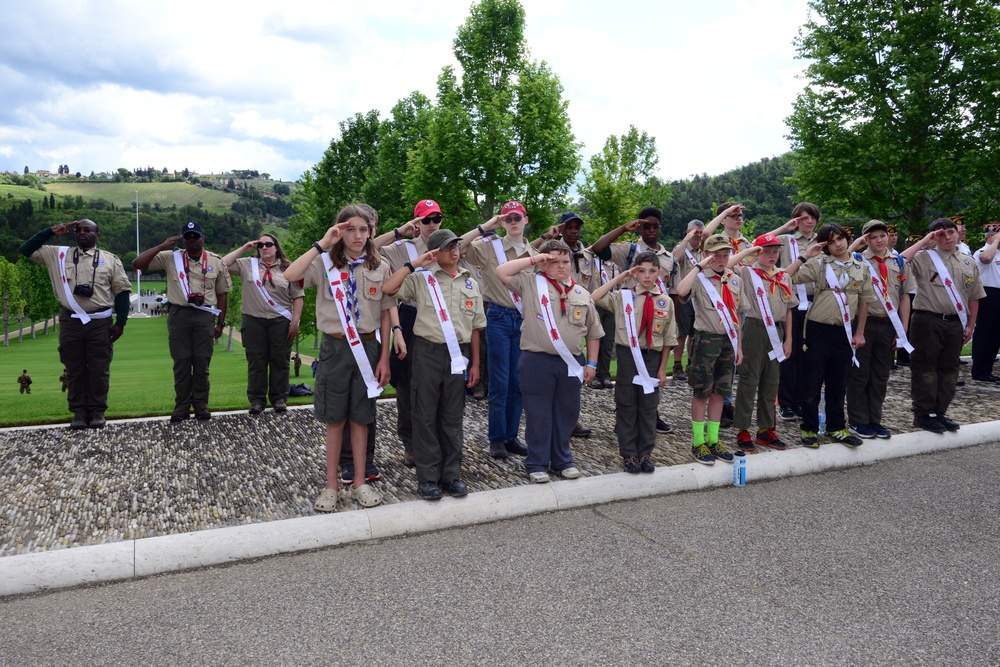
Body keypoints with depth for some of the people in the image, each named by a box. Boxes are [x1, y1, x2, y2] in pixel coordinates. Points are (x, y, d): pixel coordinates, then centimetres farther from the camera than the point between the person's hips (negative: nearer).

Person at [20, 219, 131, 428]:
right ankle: (79, 413, 12)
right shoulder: (58, 254, 12)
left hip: (100, 322, -2)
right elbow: (26, 249, 13)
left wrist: (120, 322, -1)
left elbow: (122, 291, 5)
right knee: (74, 370, 5)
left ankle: (97, 412, 10)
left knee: (99, 370, 2)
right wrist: (51, 231, 6)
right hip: (71, 322, 2)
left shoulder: (110, 260, 7)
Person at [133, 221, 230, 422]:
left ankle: (201, 405, 13)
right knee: (181, 362, 3)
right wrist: (162, 246, -8)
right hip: (179, 314, 0)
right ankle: (182, 406, 11)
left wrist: (220, 323, 5)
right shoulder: (170, 258, 4)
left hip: (205, 315, 0)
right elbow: (137, 264, -2)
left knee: (202, 362, 3)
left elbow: (222, 293, 10)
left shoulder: (216, 261, 7)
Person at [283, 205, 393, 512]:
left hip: (367, 347, 1)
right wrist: (322, 244, -22)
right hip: (336, 346, -1)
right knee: (335, 418, 9)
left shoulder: (380, 267, 1)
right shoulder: (326, 262, -5)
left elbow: (385, 314, 3)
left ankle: (360, 482, 22)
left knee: (360, 417, 10)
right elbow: (290, 275, -24)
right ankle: (331, 485, 21)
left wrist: (384, 357, 0)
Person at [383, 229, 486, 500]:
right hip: (428, 352, -3)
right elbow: (387, 289, -17)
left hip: (458, 354, 3)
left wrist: (475, 363, 9)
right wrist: (414, 264, -13)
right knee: (425, 415, 3)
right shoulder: (421, 278, -1)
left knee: (452, 416, 10)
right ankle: (428, 476, 13)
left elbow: (475, 327, 12)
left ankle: (451, 473, 20)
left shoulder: (470, 283, 11)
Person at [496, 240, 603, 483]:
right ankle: (537, 463, 18)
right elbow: (501, 272, -11)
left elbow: (593, 332, 15)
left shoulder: (582, 294, 11)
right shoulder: (530, 283, 1)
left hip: (571, 363, 4)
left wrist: (591, 363, 8)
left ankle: (562, 460, 28)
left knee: (566, 413, 12)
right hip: (537, 362, -4)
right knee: (538, 414, 5)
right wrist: (533, 259, -7)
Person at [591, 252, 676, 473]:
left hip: (652, 356, 2)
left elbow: (668, 339, 5)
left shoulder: (666, 302, 2)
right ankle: (629, 454, 17)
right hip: (628, 355, -1)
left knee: (648, 406, 9)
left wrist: (662, 368, 3)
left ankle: (645, 453, 22)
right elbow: (594, 298, -17)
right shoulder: (623, 296, -3)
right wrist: (618, 278, -11)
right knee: (627, 405, 5)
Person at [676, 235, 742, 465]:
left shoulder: (734, 280, 10)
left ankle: (713, 441, 21)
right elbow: (681, 291, -33)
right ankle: (699, 443, 12)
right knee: (701, 393, 2)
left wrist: (738, 346, 14)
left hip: (728, 341, 6)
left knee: (719, 392, 11)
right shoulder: (700, 279, -9)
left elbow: (735, 315, 15)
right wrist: (700, 266, -25)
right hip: (706, 340, -6)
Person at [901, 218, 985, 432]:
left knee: (948, 369, 11)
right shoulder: (924, 257, -4)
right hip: (928, 321, -5)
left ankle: (939, 412, 22)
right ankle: (924, 413, 10)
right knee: (925, 368, 2)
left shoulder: (969, 263, 11)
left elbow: (974, 297, 15)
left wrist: (970, 325, 9)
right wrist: (923, 242, -14)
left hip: (955, 323, 5)